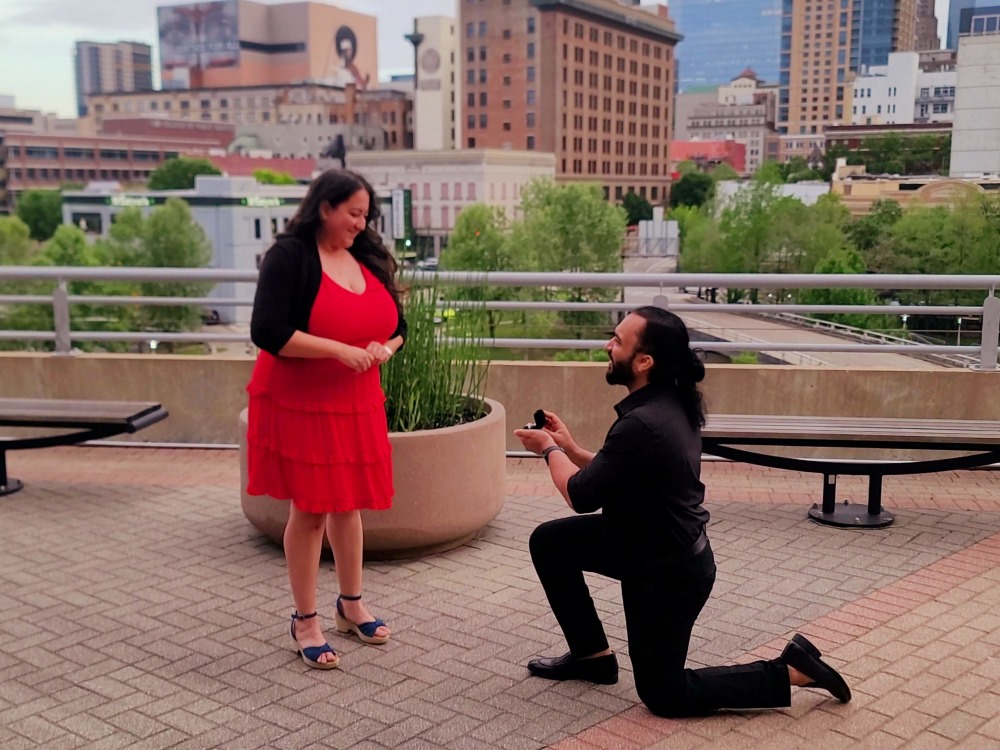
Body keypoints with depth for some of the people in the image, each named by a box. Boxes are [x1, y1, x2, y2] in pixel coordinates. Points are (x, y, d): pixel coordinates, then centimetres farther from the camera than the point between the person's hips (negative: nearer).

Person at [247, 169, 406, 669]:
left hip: (356, 405, 6)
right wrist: (341, 351, -24)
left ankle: (351, 604, 31)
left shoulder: (368, 258, 8)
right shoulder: (289, 256, -12)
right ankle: (305, 622, 14)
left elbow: (395, 326, 14)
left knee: (348, 502, 15)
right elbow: (268, 332, -22)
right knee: (309, 509, 1)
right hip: (299, 404, -6)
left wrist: (385, 348, -9)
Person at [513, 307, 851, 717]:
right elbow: (614, 475, 11)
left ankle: (789, 672, 8)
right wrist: (569, 447, 7)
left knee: (664, 694, 7)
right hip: (656, 544, 9)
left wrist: (550, 450, -5)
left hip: (668, 572, -9)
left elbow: (582, 496, -22)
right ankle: (592, 655, 23)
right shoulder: (668, 403, -2)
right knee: (549, 541, 12)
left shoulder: (643, 424, -32)